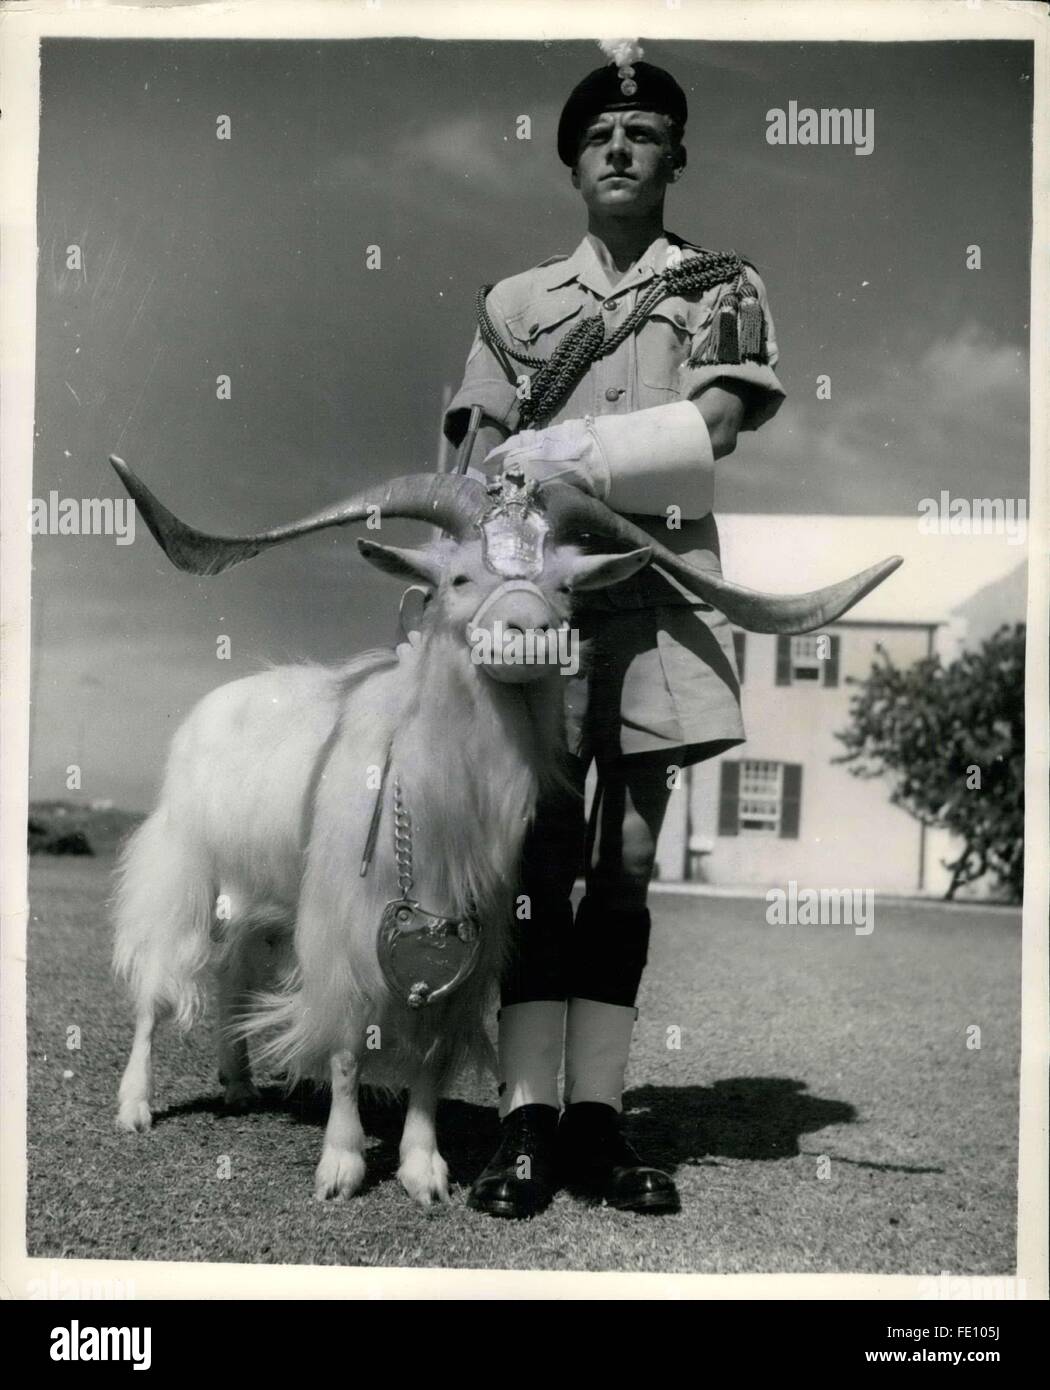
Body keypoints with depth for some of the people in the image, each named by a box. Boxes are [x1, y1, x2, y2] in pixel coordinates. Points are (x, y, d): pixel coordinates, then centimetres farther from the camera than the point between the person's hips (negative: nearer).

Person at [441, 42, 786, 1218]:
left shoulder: (726, 292, 12)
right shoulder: (517, 302, 16)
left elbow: (707, 435, -4)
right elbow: (477, 466, 9)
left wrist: (554, 453, -11)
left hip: (659, 592, 0)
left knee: (629, 856, 0)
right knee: (542, 853, -5)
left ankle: (595, 1121, 3)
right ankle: (527, 1127, -5)